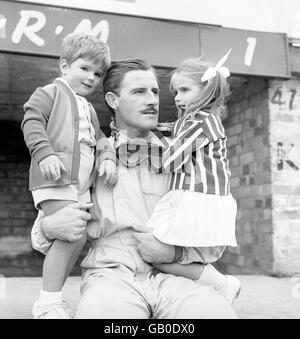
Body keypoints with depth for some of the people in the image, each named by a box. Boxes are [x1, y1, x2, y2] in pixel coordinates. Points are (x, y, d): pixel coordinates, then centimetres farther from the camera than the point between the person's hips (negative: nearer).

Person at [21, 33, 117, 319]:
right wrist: (45, 153, -25)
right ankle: (48, 303, -10)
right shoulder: (50, 93, 3)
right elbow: (32, 122, -10)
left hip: (81, 182, 9)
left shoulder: (89, 109, 28)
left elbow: (99, 137, 25)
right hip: (55, 178, -9)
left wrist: (108, 157, 4)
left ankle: (52, 295, 21)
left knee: (79, 237, 8)